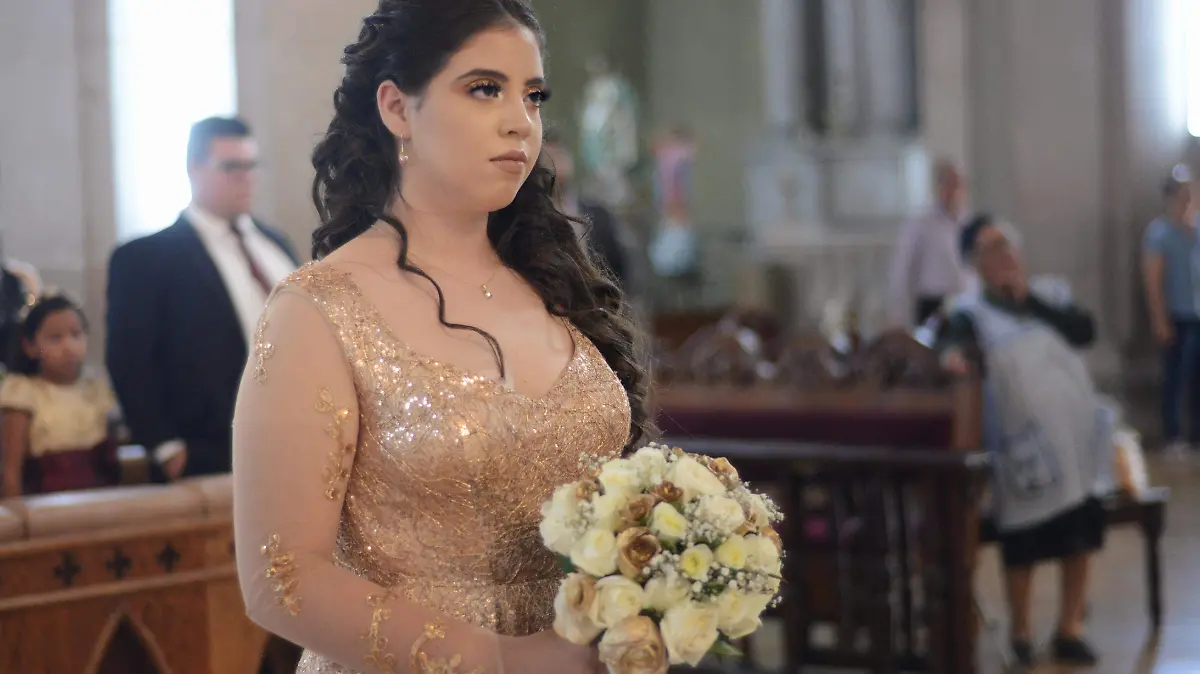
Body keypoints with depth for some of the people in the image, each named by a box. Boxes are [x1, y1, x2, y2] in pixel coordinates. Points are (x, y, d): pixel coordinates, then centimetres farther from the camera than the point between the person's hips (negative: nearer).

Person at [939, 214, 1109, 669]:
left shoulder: (1050, 293, 12)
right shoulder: (972, 312, -2)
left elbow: (1085, 331, -3)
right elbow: (953, 342, -21)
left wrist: (1031, 299, -8)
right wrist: (952, 355, -44)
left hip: (1076, 432, 4)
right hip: (1025, 440, -4)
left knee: (1081, 533, 5)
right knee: (1024, 543, -1)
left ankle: (1069, 630, 19)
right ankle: (1020, 635, 17)